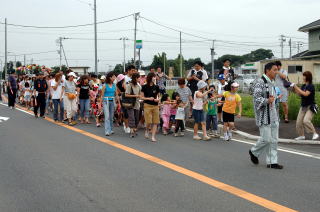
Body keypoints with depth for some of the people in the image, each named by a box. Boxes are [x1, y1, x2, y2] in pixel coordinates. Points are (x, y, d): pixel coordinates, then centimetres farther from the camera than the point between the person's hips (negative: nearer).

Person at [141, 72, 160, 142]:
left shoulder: (156, 87, 6)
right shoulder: (145, 87, -3)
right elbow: (142, 97, 0)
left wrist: (157, 99, -6)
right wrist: (148, 98, -15)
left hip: (155, 106, 3)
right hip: (147, 105, -3)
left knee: (155, 122, -1)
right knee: (149, 122, -6)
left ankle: (153, 136, 4)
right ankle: (147, 130, 25)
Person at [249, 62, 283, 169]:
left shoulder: (271, 83, 16)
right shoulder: (260, 82, -12)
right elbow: (256, 98, -20)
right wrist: (267, 100, -31)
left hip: (273, 115, 9)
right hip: (264, 116, -9)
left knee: (274, 140, 6)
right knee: (266, 139, -7)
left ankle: (272, 162, 12)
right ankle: (254, 152, 19)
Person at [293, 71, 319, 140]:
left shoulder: (311, 86, -14)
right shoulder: (303, 86, 8)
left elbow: (305, 94, -25)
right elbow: (299, 94, 8)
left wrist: (297, 88, -22)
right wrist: (294, 89, -4)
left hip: (310, 107, -8)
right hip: (303, 106, 8)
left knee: (306, 120, -24)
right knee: (299, 122, 3)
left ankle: (315, 134, -10)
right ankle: (302, 135, 18)